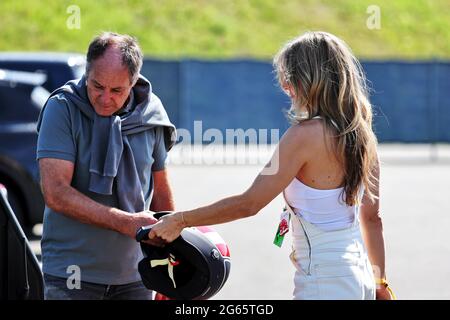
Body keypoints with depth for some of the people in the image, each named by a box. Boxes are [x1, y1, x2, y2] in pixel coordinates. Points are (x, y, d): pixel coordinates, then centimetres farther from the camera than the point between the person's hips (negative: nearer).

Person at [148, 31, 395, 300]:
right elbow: (372, 217, 14)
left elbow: (249, 204, -14)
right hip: (359, 277, 8)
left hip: (323, 283, -8)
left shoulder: (305, 134, -16)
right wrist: (379, 282, 23)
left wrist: (180, 220, -6)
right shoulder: (361, 133, 7)